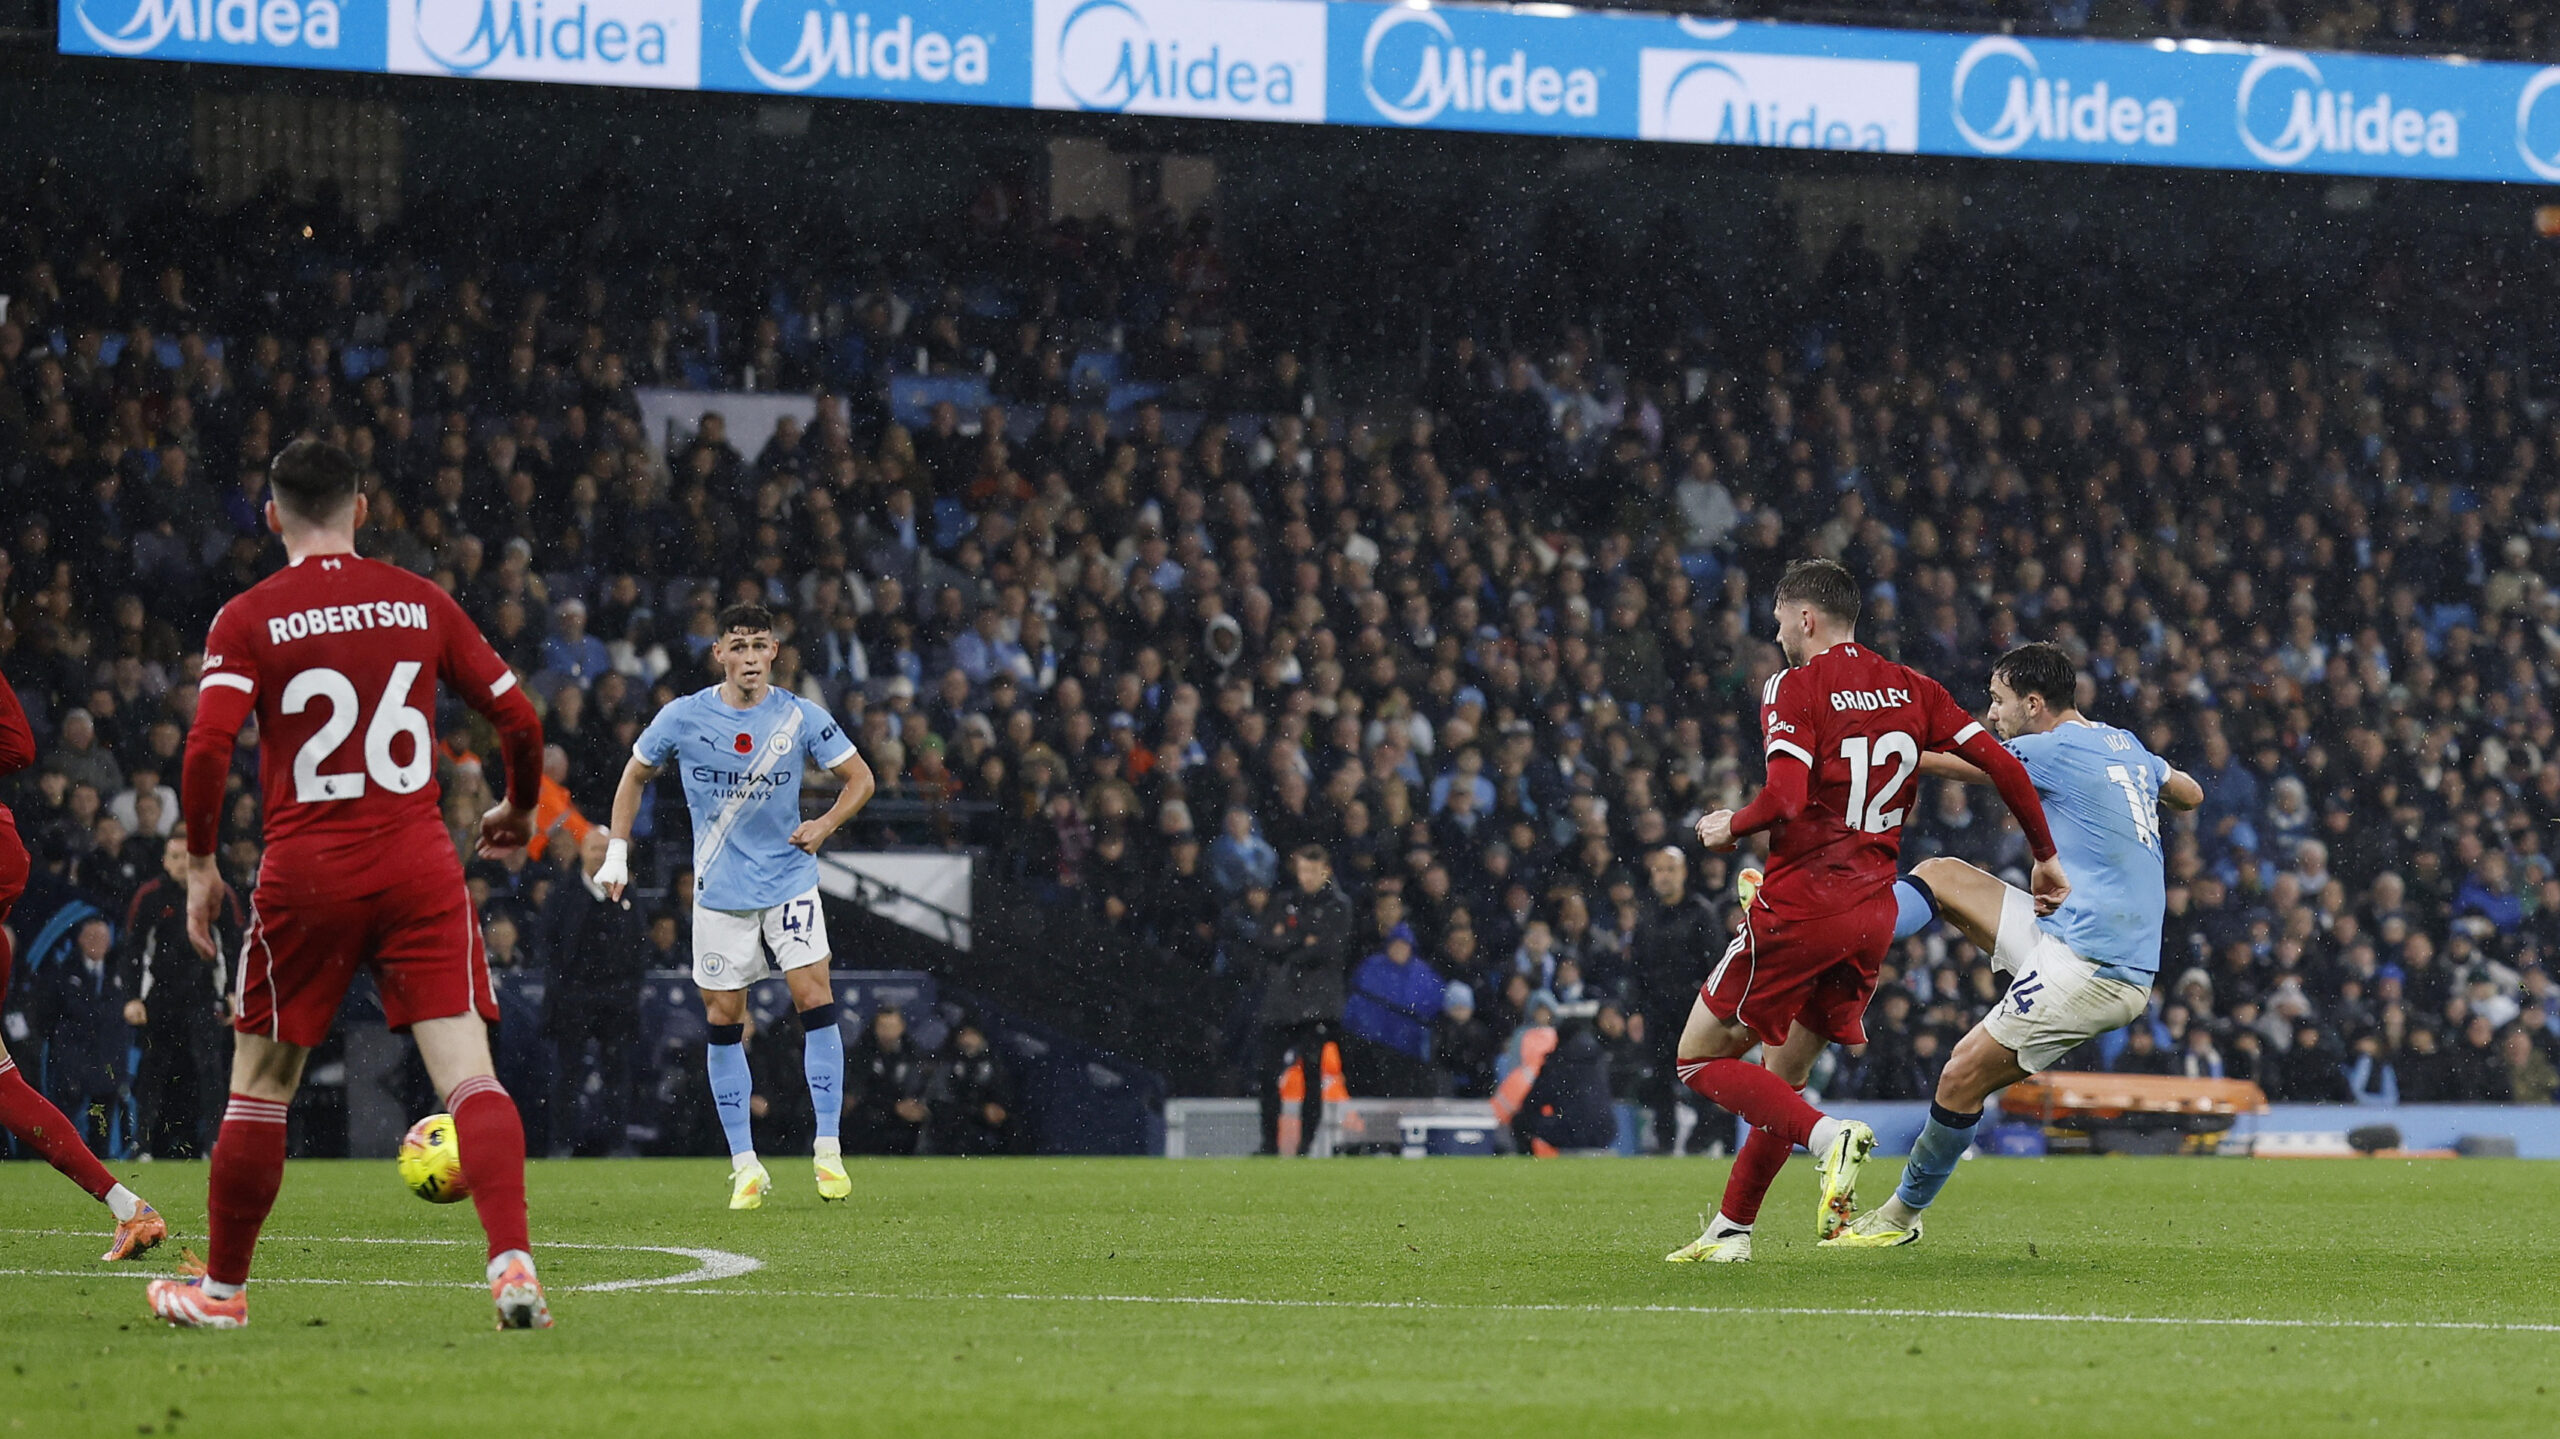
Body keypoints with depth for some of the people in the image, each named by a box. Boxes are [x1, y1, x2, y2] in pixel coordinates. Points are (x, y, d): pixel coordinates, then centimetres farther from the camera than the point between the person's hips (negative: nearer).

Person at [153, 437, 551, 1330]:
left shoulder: (248, 620, -1)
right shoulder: (422, 603, 7)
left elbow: (208, 746, -13)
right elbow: (519, 719, 8)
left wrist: (200, 865, -1)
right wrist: (519, 810, 27)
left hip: (304, 872, -1)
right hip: (418, 866, 1)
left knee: (261, 1083, 13)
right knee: (467, 1070, -6)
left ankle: (222, 1287, 23)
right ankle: (513, 1263, -24)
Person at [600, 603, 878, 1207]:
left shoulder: (801, 718, -5)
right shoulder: (684, 718, -5)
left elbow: (860, 779, 6)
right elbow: (636, 776, 11)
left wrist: (823, 827, -10)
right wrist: (617, 852, 4)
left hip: (789, 880, 0)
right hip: (720, 890, 0)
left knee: (815, 1001, -11)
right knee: (724, 1020, 0)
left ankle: (828, 1151, -3)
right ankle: (745, 1166, 8)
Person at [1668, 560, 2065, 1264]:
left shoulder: (1794, 688, -9)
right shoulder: (1909, 688, 7)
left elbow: (1786, 797, -23)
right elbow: (2001, 764, 4)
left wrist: (1730, 827, -3)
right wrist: (2046, 856, 14)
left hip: (1798, 907, -7)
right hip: (1874, 911, 7)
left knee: (1701, 1058, 3)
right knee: (1783, 1076, 19)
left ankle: (1830, 1137, -18)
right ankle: (1732, 1228, 20)